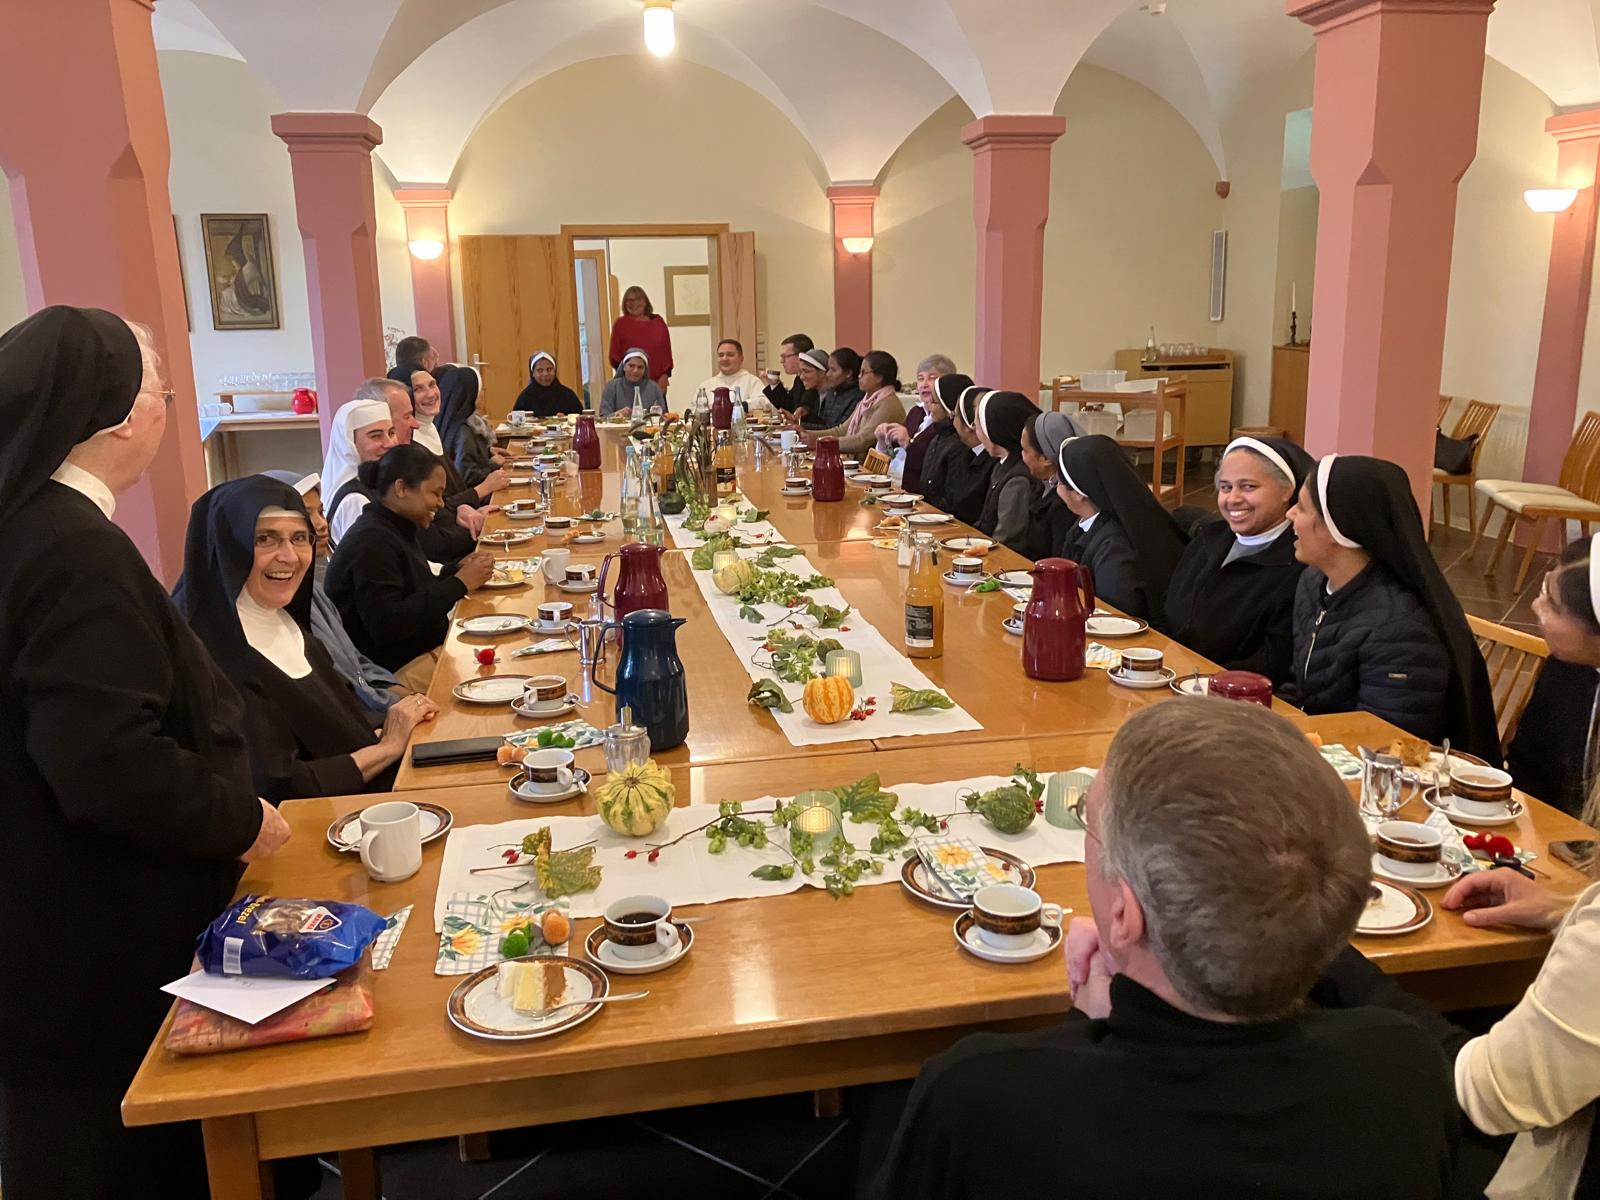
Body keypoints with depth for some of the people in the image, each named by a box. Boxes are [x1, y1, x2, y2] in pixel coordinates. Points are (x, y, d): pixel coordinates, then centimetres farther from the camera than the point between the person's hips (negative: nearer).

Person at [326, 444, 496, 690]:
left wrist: (458, 569, 2)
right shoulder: (371, 541, -18)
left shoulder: (396, 529, 12)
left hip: (427, 648, 10)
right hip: (396, 672, -10)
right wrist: (459, 584, -20)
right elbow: (387, 625, -26)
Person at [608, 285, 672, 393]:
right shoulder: (621, 324, 7)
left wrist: (664, 376, -2)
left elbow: (666, 352, 9)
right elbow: (614, 355, 6)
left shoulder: (658, 322, 11)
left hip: (657, 383, 2)